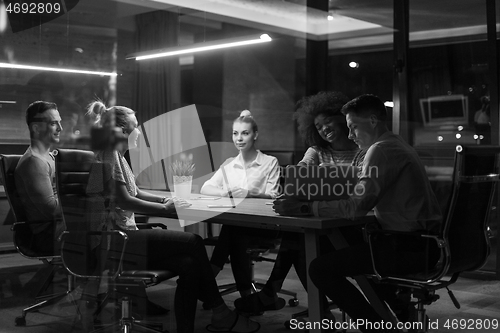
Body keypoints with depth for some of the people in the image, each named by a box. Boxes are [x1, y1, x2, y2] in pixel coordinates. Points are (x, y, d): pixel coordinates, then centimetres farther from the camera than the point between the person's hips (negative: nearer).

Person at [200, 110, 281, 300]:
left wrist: (248, 193, -20)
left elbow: (273, 196, -4)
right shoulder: (229, 164, 18)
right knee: (234, 235, -33)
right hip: (234, 222, 3)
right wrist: (228, 192, -12)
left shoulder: (270, 162, 6)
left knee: (232, 230, -34)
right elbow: (205, 188, 8)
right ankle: (245, 294, -31)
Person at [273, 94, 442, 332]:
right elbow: (367, 201, 17)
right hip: (422, 241, 10)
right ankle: (401, 310, 26)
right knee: (347, 247, 31)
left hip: (410, 248, -10)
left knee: (320, 268, -11)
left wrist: (303, 207, -18)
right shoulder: (398, 146, 16)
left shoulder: (381, 150, -14)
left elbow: (356, 207, -22)